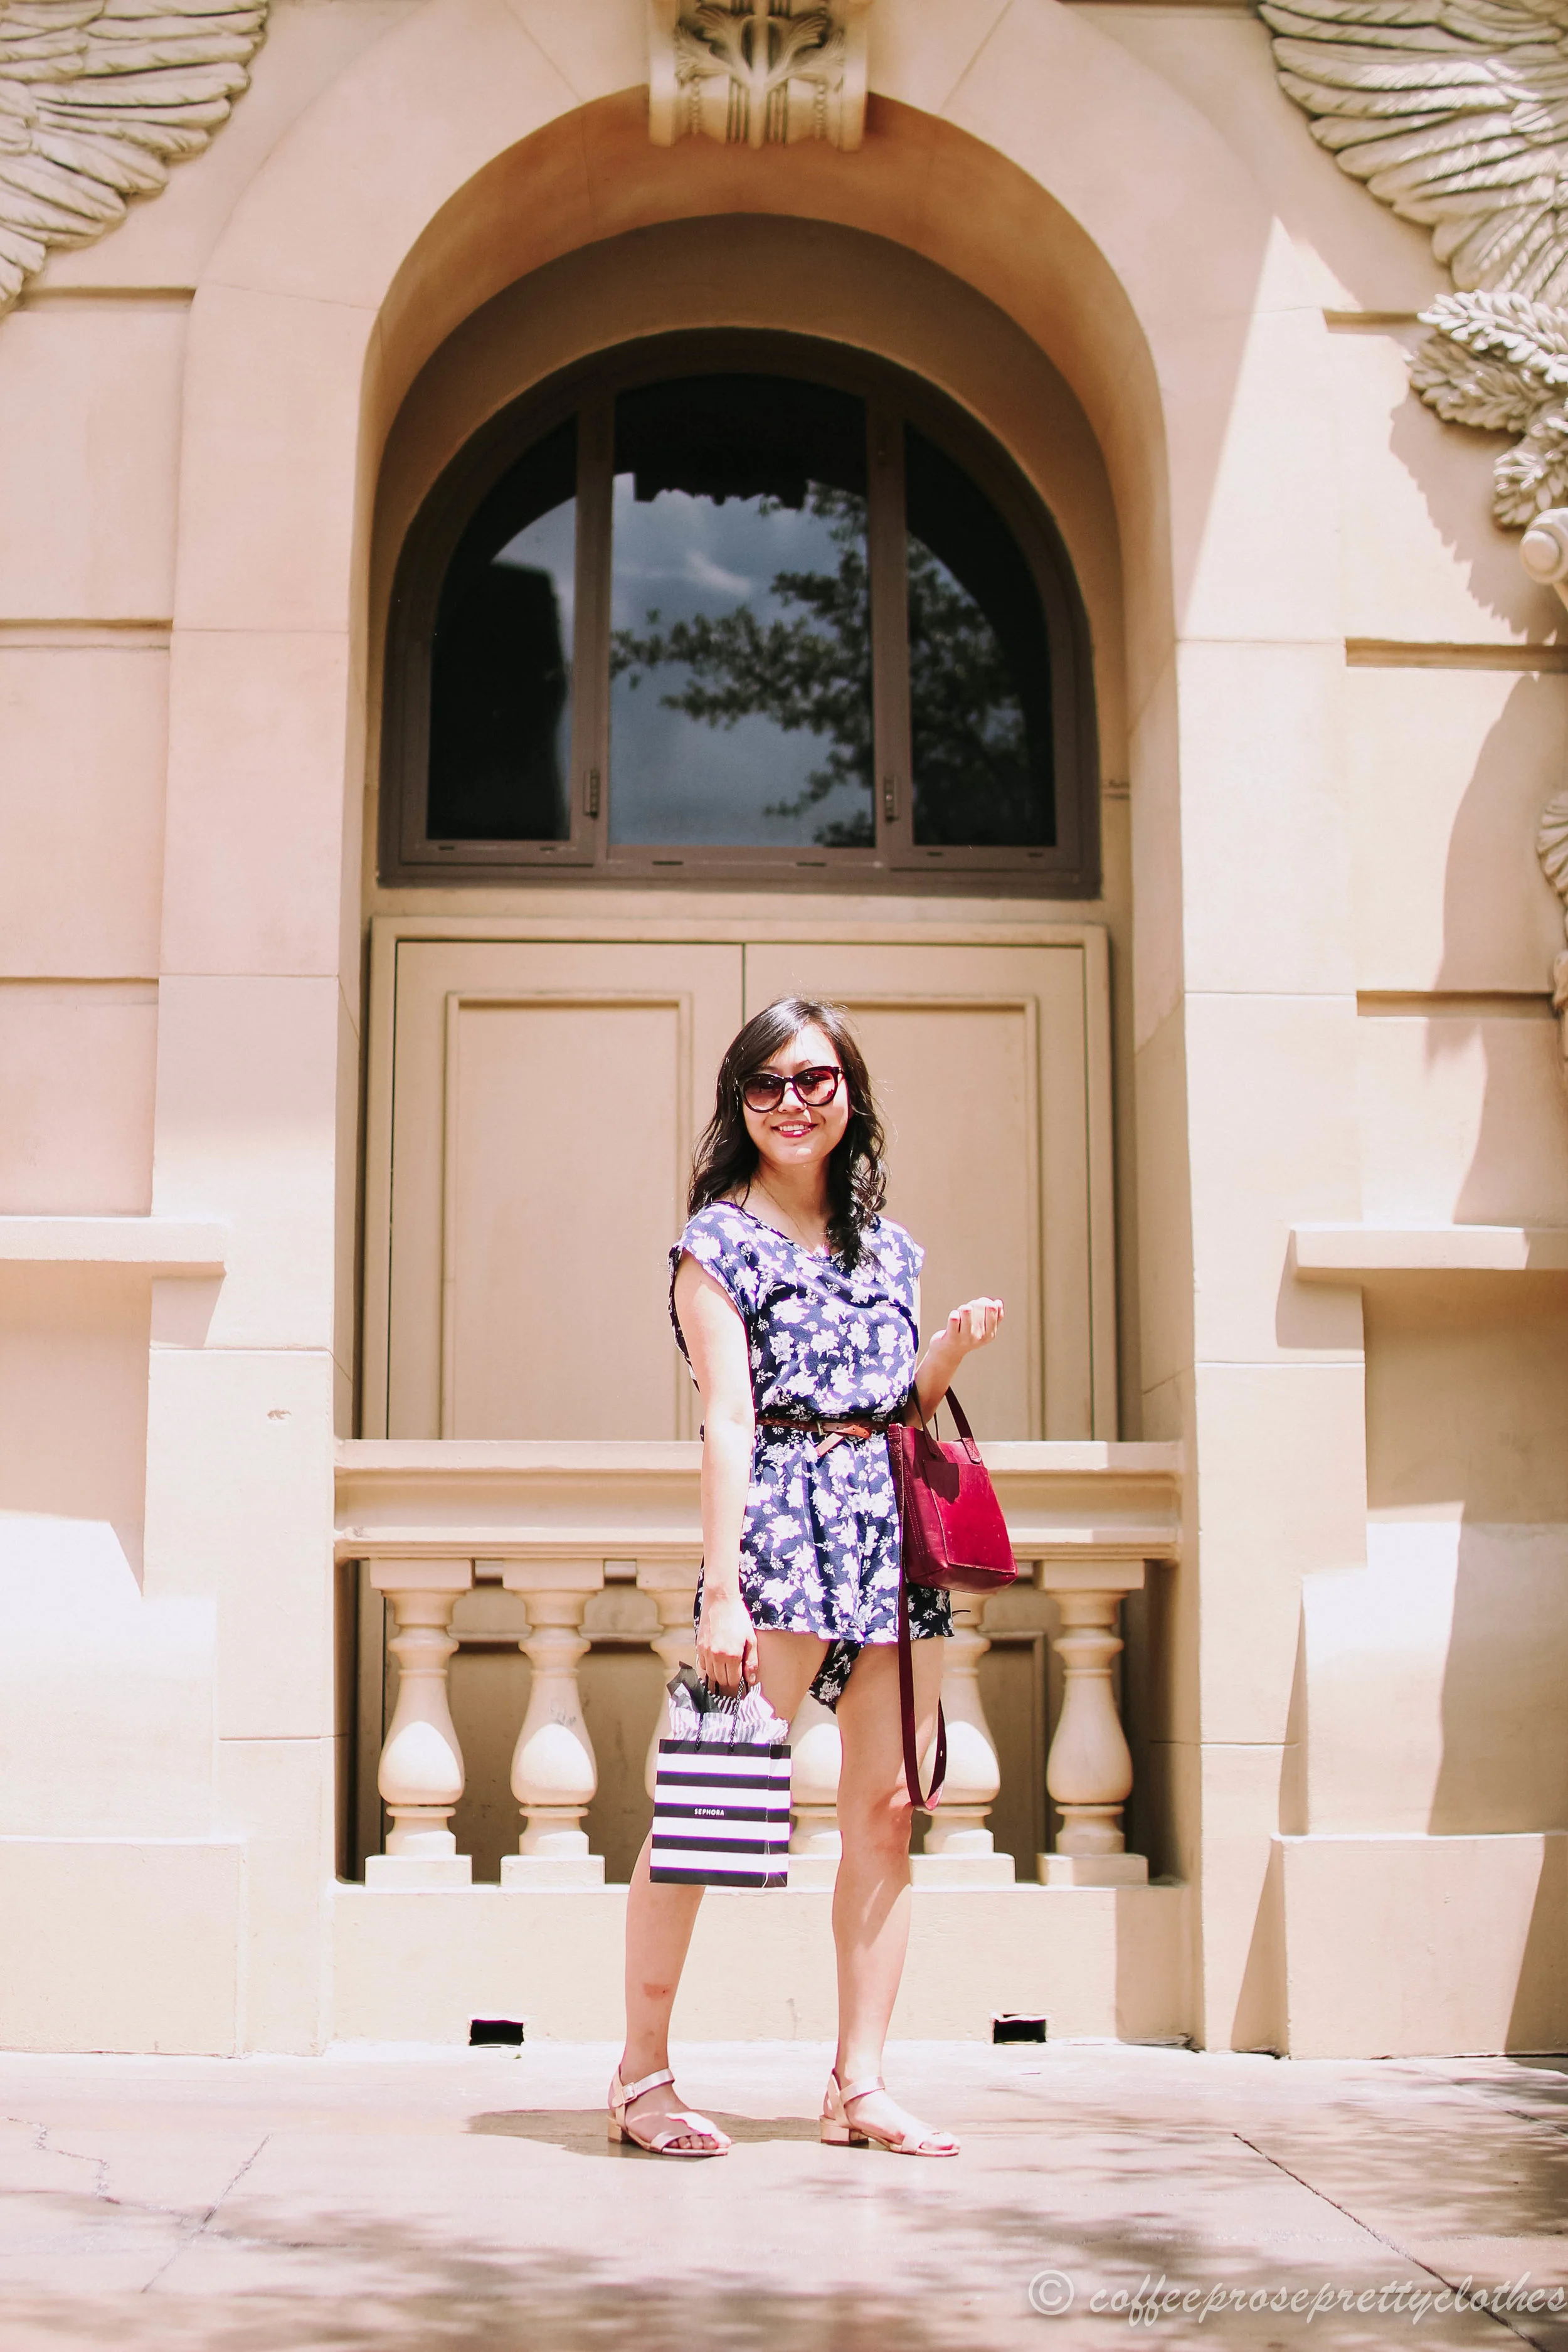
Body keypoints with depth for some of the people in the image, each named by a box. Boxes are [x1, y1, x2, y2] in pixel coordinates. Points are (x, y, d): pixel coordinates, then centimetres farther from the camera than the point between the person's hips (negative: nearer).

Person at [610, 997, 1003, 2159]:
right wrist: (721, 1588, -14)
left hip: (896, 1525, 6)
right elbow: (728, 1420, -8)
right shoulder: (719, 1240, 1)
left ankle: (860, 2084, 10)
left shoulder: (889, 1246, 19)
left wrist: (955, 1348, 4)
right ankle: (642, 2074, 2)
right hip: (781, 1518, -6)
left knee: (887, 1808, 4)